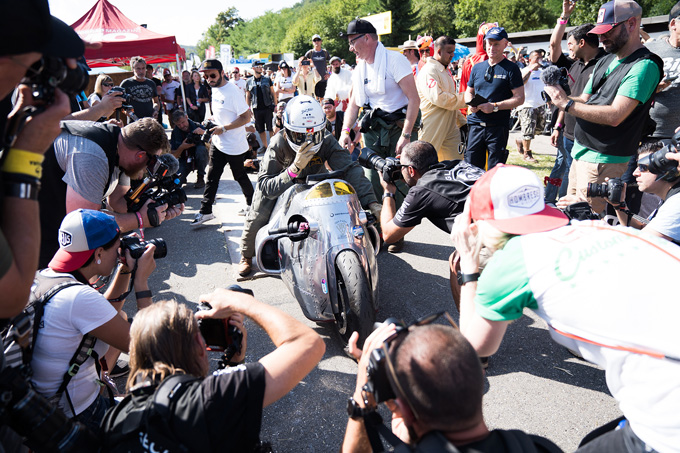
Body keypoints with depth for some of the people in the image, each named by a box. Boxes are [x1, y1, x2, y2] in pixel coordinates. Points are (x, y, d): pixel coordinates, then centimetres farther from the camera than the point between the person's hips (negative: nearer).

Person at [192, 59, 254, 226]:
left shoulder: (232, 91, -20)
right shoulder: (215, 89, 7)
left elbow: (246, 117, -22)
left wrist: (224, 128, -22)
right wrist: (214, 130, 18)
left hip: (235, 146, -8)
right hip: (218, 143, 8)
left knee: (240, 177, 8)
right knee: (212, 177, 8)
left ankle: (252, 204, 30)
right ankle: (205, 211, 15)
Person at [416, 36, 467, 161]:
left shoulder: (445, 70, 19)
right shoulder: (429, 70, -13)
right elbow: (438, 98, -26)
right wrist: (463, 99, -16)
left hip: (450, 126, 9)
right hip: (432, 127, -9)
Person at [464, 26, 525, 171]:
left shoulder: (511, 68, 0)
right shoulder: (477, 67, 15)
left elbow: (519, 98, -5)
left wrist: (495, 106, -16)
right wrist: (471, 103, 0)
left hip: (498, 127, -4)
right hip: (476, 125, 4)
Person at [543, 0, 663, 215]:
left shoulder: (644, 66, -15)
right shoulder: (605, 62, 13)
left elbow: (615, 116, -24)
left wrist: (566, 104, -19)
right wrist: (560, 96, -6)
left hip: (603, 160, -9)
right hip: (580, 150, 9)